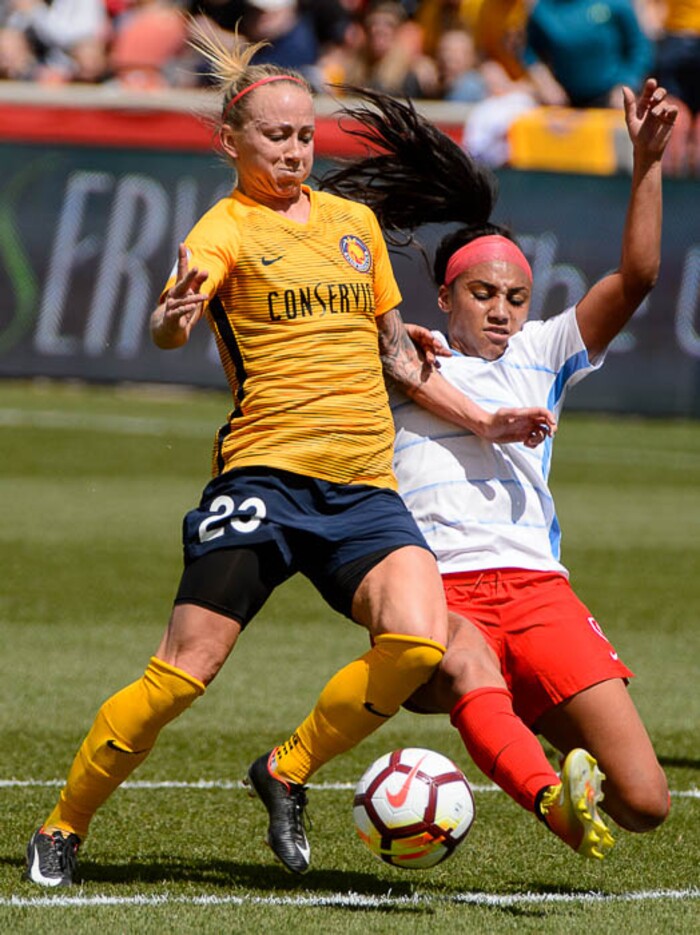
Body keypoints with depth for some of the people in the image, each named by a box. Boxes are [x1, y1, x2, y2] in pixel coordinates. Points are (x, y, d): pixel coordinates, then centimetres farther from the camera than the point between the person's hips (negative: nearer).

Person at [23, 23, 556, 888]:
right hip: (263, 473, -5)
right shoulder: (227, 227, -1)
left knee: (419, 639, -21)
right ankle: (62, 829, 8)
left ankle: (288, 775, 1)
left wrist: (481, 420, 26)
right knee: (185, 671, -10)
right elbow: (170, 326, -21)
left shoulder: (355, 221, 18)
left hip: (365, 486, 5)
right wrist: (174, 317, -44)